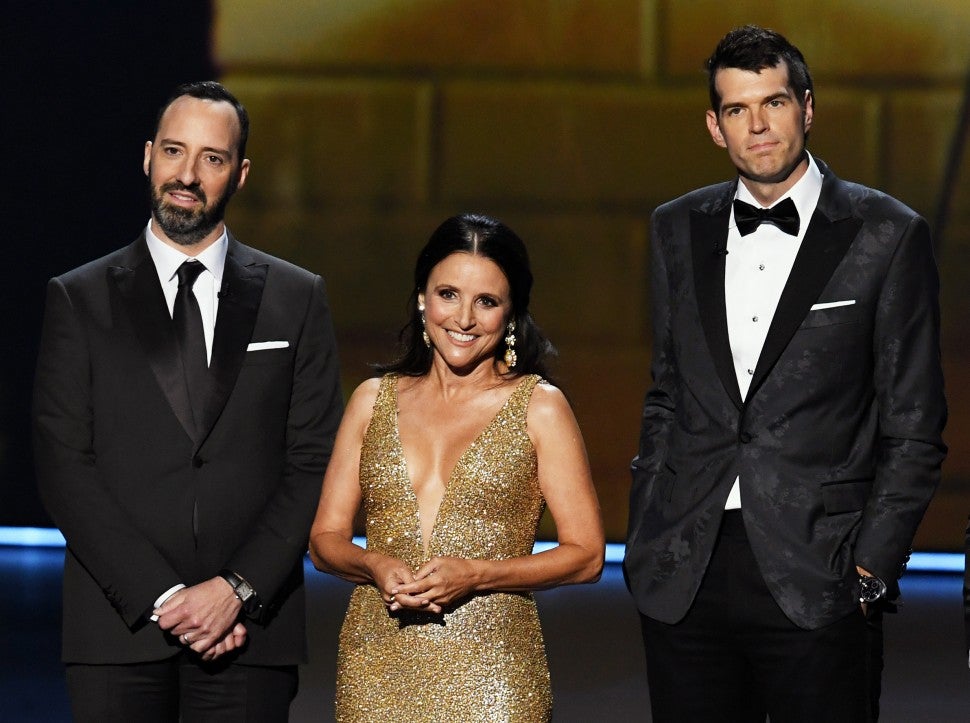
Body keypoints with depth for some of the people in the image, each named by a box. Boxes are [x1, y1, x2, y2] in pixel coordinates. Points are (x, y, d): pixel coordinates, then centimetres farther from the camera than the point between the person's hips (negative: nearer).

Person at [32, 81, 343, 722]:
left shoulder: (297, 299, 9)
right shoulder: (79, 300, 6)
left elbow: (315, 464, 4)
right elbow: (64, 469, -1)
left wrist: (238, 589, -9)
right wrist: (161, 596, -10)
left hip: (251, 630, 0)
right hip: (119, 632, 0)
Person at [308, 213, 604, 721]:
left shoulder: (539, 407, 2)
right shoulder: (374, 400, 11)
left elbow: (586, 554, -1)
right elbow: (325, 539, 11)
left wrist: (476, 575, -14)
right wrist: (375, 566, -10)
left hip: (489, 670, -2)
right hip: (377, 669, 2)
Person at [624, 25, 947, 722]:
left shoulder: (887, 235, 0)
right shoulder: (679, 230, 12)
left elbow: (913, 428, 0)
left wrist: (871, 567, -6)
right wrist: (645, 540, 10)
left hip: (816, 585, -3)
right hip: (685, 579, 4)